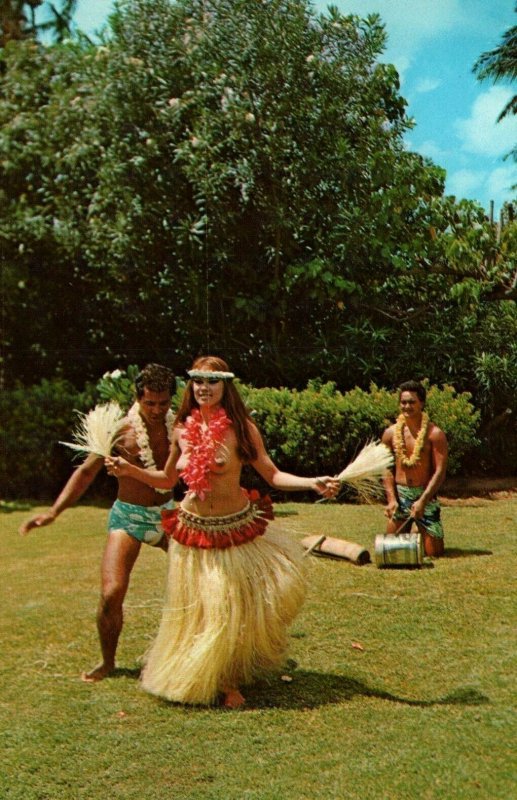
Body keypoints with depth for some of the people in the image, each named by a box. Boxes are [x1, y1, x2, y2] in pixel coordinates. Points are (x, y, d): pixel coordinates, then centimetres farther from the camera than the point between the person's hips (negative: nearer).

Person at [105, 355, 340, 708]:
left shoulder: (241, 427, -10)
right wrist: (130, 470, 3)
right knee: (198, 610, 10)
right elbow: (168, 479, 13)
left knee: (236, 607, 4)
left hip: (238, 529, -2)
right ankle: (197, 680, 35)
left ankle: (230, 681, 28)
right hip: (194, 531, 2)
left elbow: (272, 475, -11)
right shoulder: (182, 429, -1)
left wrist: (313, 482, -24)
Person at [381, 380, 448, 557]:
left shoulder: (434, 434, -9)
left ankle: (423, 535, 32)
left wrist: (422, 501, -19)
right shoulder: (391, 433, 1)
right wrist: (391, 499, -7)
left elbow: (440, 471, -12)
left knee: (434, 552, -1)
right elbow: (387, 469, 5)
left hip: (426, 495, -3)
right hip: (399, 494, 3)